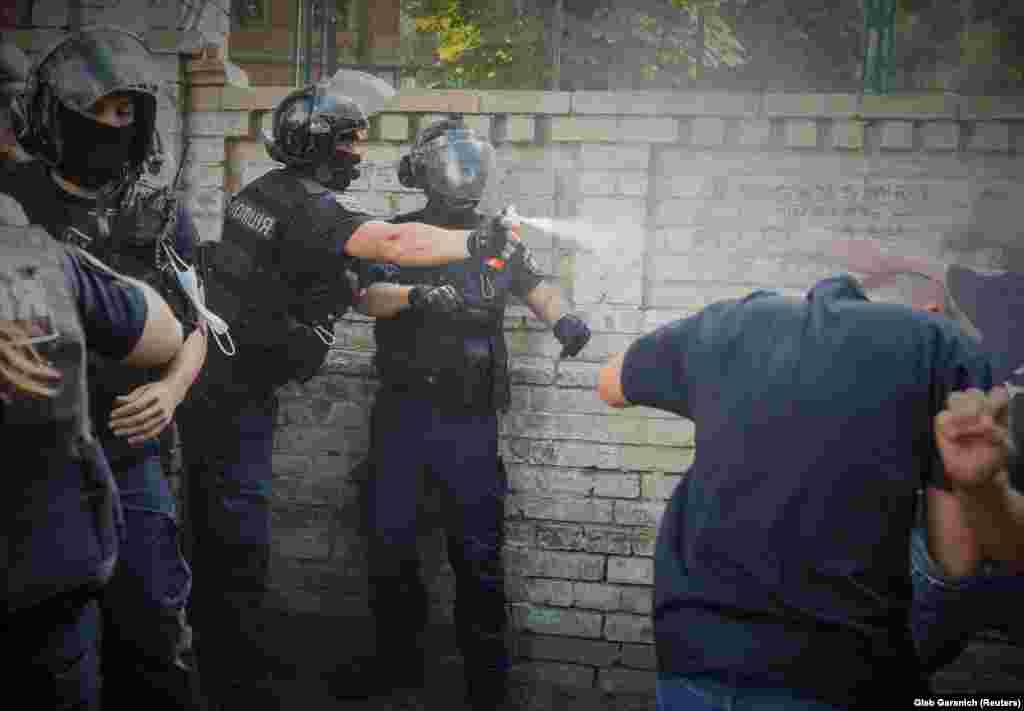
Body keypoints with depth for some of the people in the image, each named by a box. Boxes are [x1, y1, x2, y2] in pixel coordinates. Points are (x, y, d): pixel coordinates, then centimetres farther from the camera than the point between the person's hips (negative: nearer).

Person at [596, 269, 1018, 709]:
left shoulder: (726, 325, 8)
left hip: (696, 649, 3)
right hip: (841, 669, -3)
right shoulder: (940, 344, 1)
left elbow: (609, 387, 27)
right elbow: (962, 557, -2)